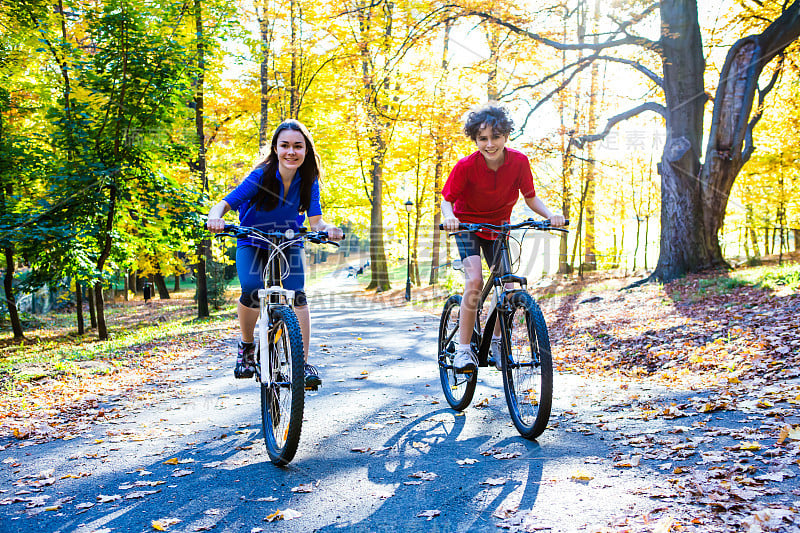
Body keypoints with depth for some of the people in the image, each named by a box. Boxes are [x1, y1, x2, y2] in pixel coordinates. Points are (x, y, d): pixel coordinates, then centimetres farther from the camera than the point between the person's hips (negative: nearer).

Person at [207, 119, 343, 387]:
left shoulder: (308, 181, -14)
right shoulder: (261, 176, -21)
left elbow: (315, 221, -18)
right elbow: (224, 203, -25)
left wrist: (329, 229, -42)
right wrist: (215, 217, -48)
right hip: (253, 243, -2)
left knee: (297, 294, -21)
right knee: (252, 290, -27)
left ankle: (303, 363, -15)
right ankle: (247, 345, 0)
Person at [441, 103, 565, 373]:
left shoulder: (519, 162, -18)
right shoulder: (466, 166, -25)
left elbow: (530, 197, -6)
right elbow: (447, 200, -16)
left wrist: (550, 215, -24)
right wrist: (449, 217, -38)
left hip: (499, 227, 3)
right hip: (467, 225, -3)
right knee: (474, 281, -24)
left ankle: (496, 340, 19)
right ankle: (463, 348, -14)